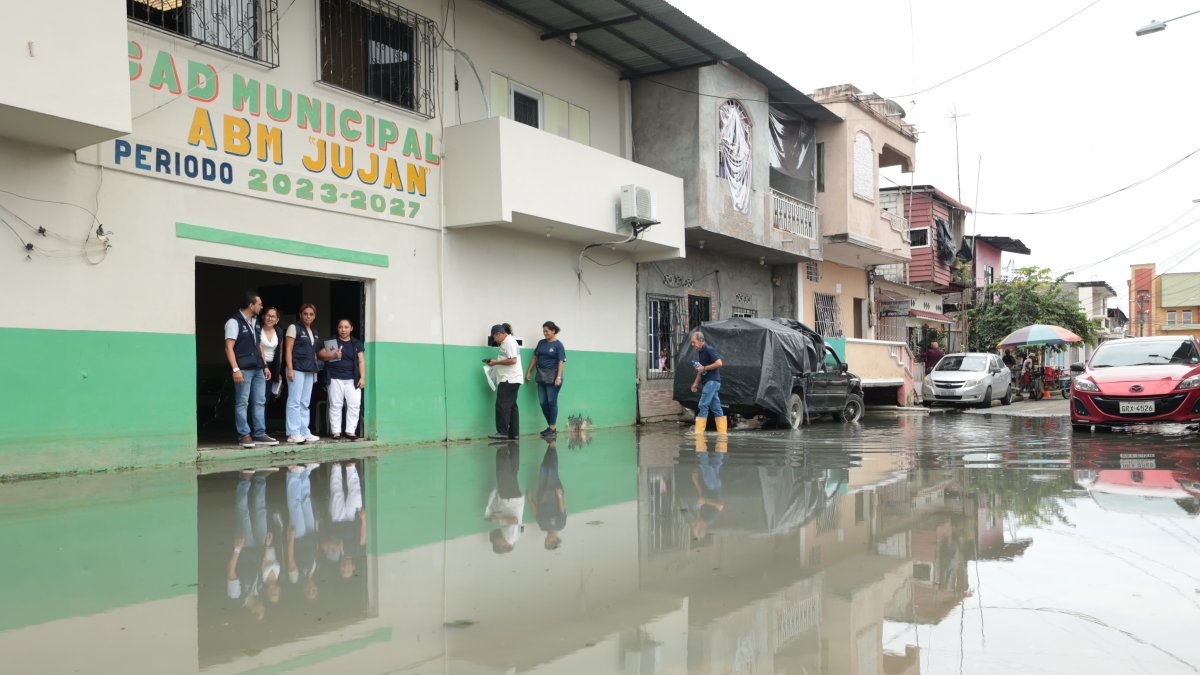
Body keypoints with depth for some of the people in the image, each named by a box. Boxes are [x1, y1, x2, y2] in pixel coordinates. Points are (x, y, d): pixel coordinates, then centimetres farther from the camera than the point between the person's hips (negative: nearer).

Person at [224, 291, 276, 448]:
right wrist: (235, 369, -19)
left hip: (257, 369, 8)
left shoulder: (255, 322, 18)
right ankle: (244, 435, 3)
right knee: (242, 403, -2)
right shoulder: (234, 322, -7)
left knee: (260, 402, 8)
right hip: (244, 369, -8)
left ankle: (260, 434, 13)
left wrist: (264, 366, 19)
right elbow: (229, 347, -12)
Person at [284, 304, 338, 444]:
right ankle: (293, 434, -6)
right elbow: (288, 350, -7)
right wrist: (290, 369, -16)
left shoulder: (315, 332, 18)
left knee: (305, 403, 9)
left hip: (310, 371, 7)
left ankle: (304, 432, 13)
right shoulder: (294, 328, -1)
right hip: (297, 369, -7)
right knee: (294, 402, -7)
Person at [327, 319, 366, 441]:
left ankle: (351, 431, -1)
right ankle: (336, 431, 1)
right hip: (335, 378, -1)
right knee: (335, 405, -3)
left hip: (352, 379, 1)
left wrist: (362, 377, -1)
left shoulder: (356, 343, 13)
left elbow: (361, 361, 9)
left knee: (354, 405, -6)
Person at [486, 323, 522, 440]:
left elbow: (513, 360, -22)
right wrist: (495, 361, 11)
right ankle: (514, 433, 11)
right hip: (510, 379, 10)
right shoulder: (507, 342, 19)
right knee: (511, 406, 9)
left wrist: (496, 362, -15)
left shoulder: (509, 342, -12)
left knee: (502, 405, -9)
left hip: (509, 380, -10)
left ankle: (503, 432, -8)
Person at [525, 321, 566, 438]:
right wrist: (529, 371, 13)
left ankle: (552, 429, 3)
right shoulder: (541, 343, 12)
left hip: (552, 378, -6)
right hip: (541, 376, 6)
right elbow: (535, 358, 16)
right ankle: (551, 427, 17)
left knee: (552, 402, -3)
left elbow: (561, 362, -10)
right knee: (543, 402, 6)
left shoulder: (558, 345, -5)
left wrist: (558, 377, -18)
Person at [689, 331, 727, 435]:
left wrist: (704, 368, -17)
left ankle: (699, 432, -10)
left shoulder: (708, 350, -14)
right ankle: (722, 432, 11)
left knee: (703, 405, -11)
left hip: (712, 381, -10)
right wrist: (696, 382, 19)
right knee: (716, 407, 9)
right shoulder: (699, 352, 15)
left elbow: (719, 363, -20)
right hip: (708, 381, 10)